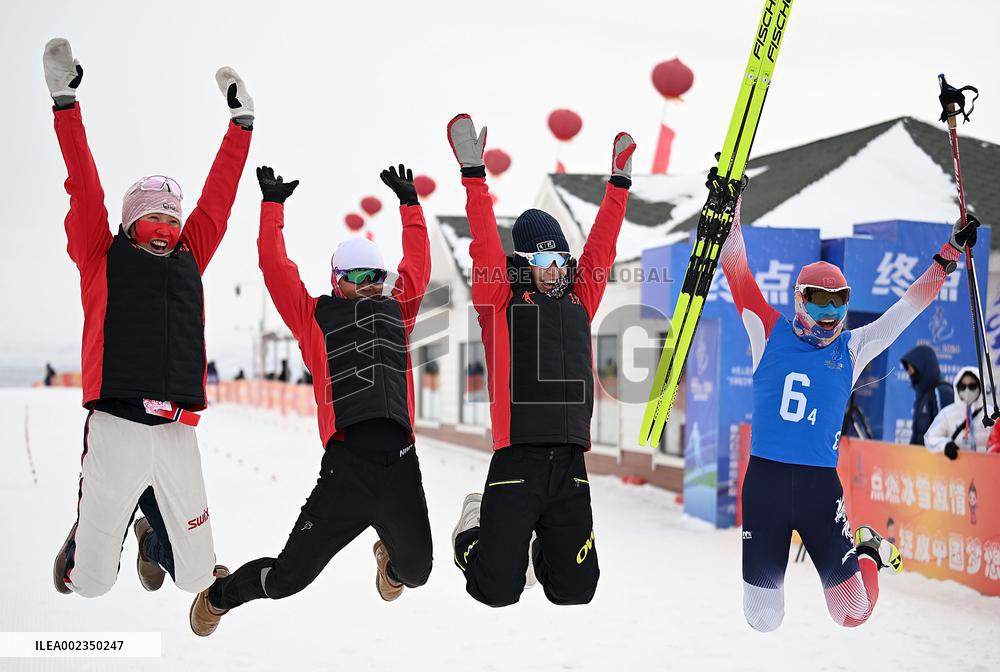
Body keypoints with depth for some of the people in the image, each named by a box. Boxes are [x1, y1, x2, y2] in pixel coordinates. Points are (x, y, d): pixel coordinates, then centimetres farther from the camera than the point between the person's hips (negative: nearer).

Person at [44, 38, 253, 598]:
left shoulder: (191, 257, 19)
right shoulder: (104, 255, 10)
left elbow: (219, 193, 21)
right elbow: (85, 185, 4)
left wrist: (242, 120, 24)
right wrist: (65, 100, -1)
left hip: (177, 434, 4)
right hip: (115, 426, -3)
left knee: (198, 577, 7)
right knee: (91, 584, 1)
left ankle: (152, 539, 41)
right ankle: (82, 538, 37)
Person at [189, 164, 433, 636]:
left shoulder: (396, 311, 17)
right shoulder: (314, 315, 8)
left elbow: (418, 264, 29)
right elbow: (275, 267, 8)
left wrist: (409, 204, 36)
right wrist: (273, 204, 14)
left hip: (401, 467, 4)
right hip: (345, 468, -4)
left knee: (417, 573, 14)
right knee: (288, 576, 0)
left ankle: (389, 561, 52)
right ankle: (219, 594, 32)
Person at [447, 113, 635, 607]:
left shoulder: (579, 302, 15)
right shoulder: (501, 303, 3)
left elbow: (600, 247, 18)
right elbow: (485, 243, -4)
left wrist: (618, 184, 18)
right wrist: (474, 175, -10)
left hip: (570, 464, 4)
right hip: (517, 460, -4)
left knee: (575, 591, 4)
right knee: (499, 591, -4)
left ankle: (540, 544, 37)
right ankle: (475, 531, 29)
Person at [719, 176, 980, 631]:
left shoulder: (852, 348, 8)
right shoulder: (770, 333, 4)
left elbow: (911, 305, 10)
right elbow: (736, 270, 2)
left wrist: (949, 255, 5)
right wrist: (729, 204, -3)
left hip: (820, 483, 1)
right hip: (764, 476, -1)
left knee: (852, 615, -2)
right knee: (763, 621, 4)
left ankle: (866, 549, 33)